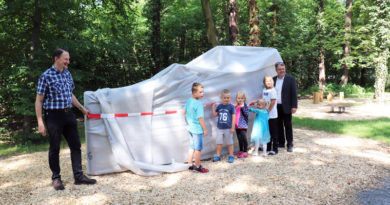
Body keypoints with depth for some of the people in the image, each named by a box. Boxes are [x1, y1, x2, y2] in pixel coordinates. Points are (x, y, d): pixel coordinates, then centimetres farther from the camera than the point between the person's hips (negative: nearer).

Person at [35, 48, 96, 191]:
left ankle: (78, 176, 15)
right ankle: (56, 178, 19)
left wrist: (82, 108, 21)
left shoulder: (67, 74, 11)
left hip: (68, 114, 6)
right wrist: (40, 122, -12)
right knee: (54, 148, 4)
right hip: (54, 116, -6)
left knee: (76, 145, 6)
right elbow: (39, 101, -8)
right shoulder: (46, 76, -8)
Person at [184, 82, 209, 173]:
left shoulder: (188, 101, 3)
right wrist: (205, 129, -12)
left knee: (192, 147, 19)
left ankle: (190, 165, 27)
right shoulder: (198, 104, -21)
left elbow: (185, 112, 17)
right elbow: (200, 118, -21)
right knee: (198, 148, 5)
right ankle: (198, 166, 16)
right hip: (198, 129, -8)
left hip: (191, 128, 8)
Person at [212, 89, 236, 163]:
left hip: (228, 128, -4)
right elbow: (215, 115, 12)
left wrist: (232, 128, -11)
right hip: (220, 128, 4)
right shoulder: (219, 106, 4)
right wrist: (213, 108, 1)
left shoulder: (231, 106, -8)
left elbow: (233, 117, -8)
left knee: (230, 143, 7)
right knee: (219, 142, 11)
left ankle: (231, 156, 18)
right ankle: (218, 156, 22)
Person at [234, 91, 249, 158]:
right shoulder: (235, 106, 11)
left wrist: (242, 107, -23)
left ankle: (245, 152, 2)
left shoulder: (244, 105, -5)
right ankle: (241, 151, 25)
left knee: (244, 138, -7)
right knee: (239, 139, 14)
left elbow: (247, 114, -17)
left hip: (243, 125, -6)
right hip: (237, 125, 6)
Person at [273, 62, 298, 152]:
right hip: (276, 107, 4)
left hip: (286, 107, -4)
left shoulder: (291, 79, -4)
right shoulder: (273, 79, 9)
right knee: (279, 125, 11)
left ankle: (290, 144, 9)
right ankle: (281, 143, 22)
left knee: (288, 126, 1)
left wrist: (294, 106, -11)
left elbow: (294, 93, -6)